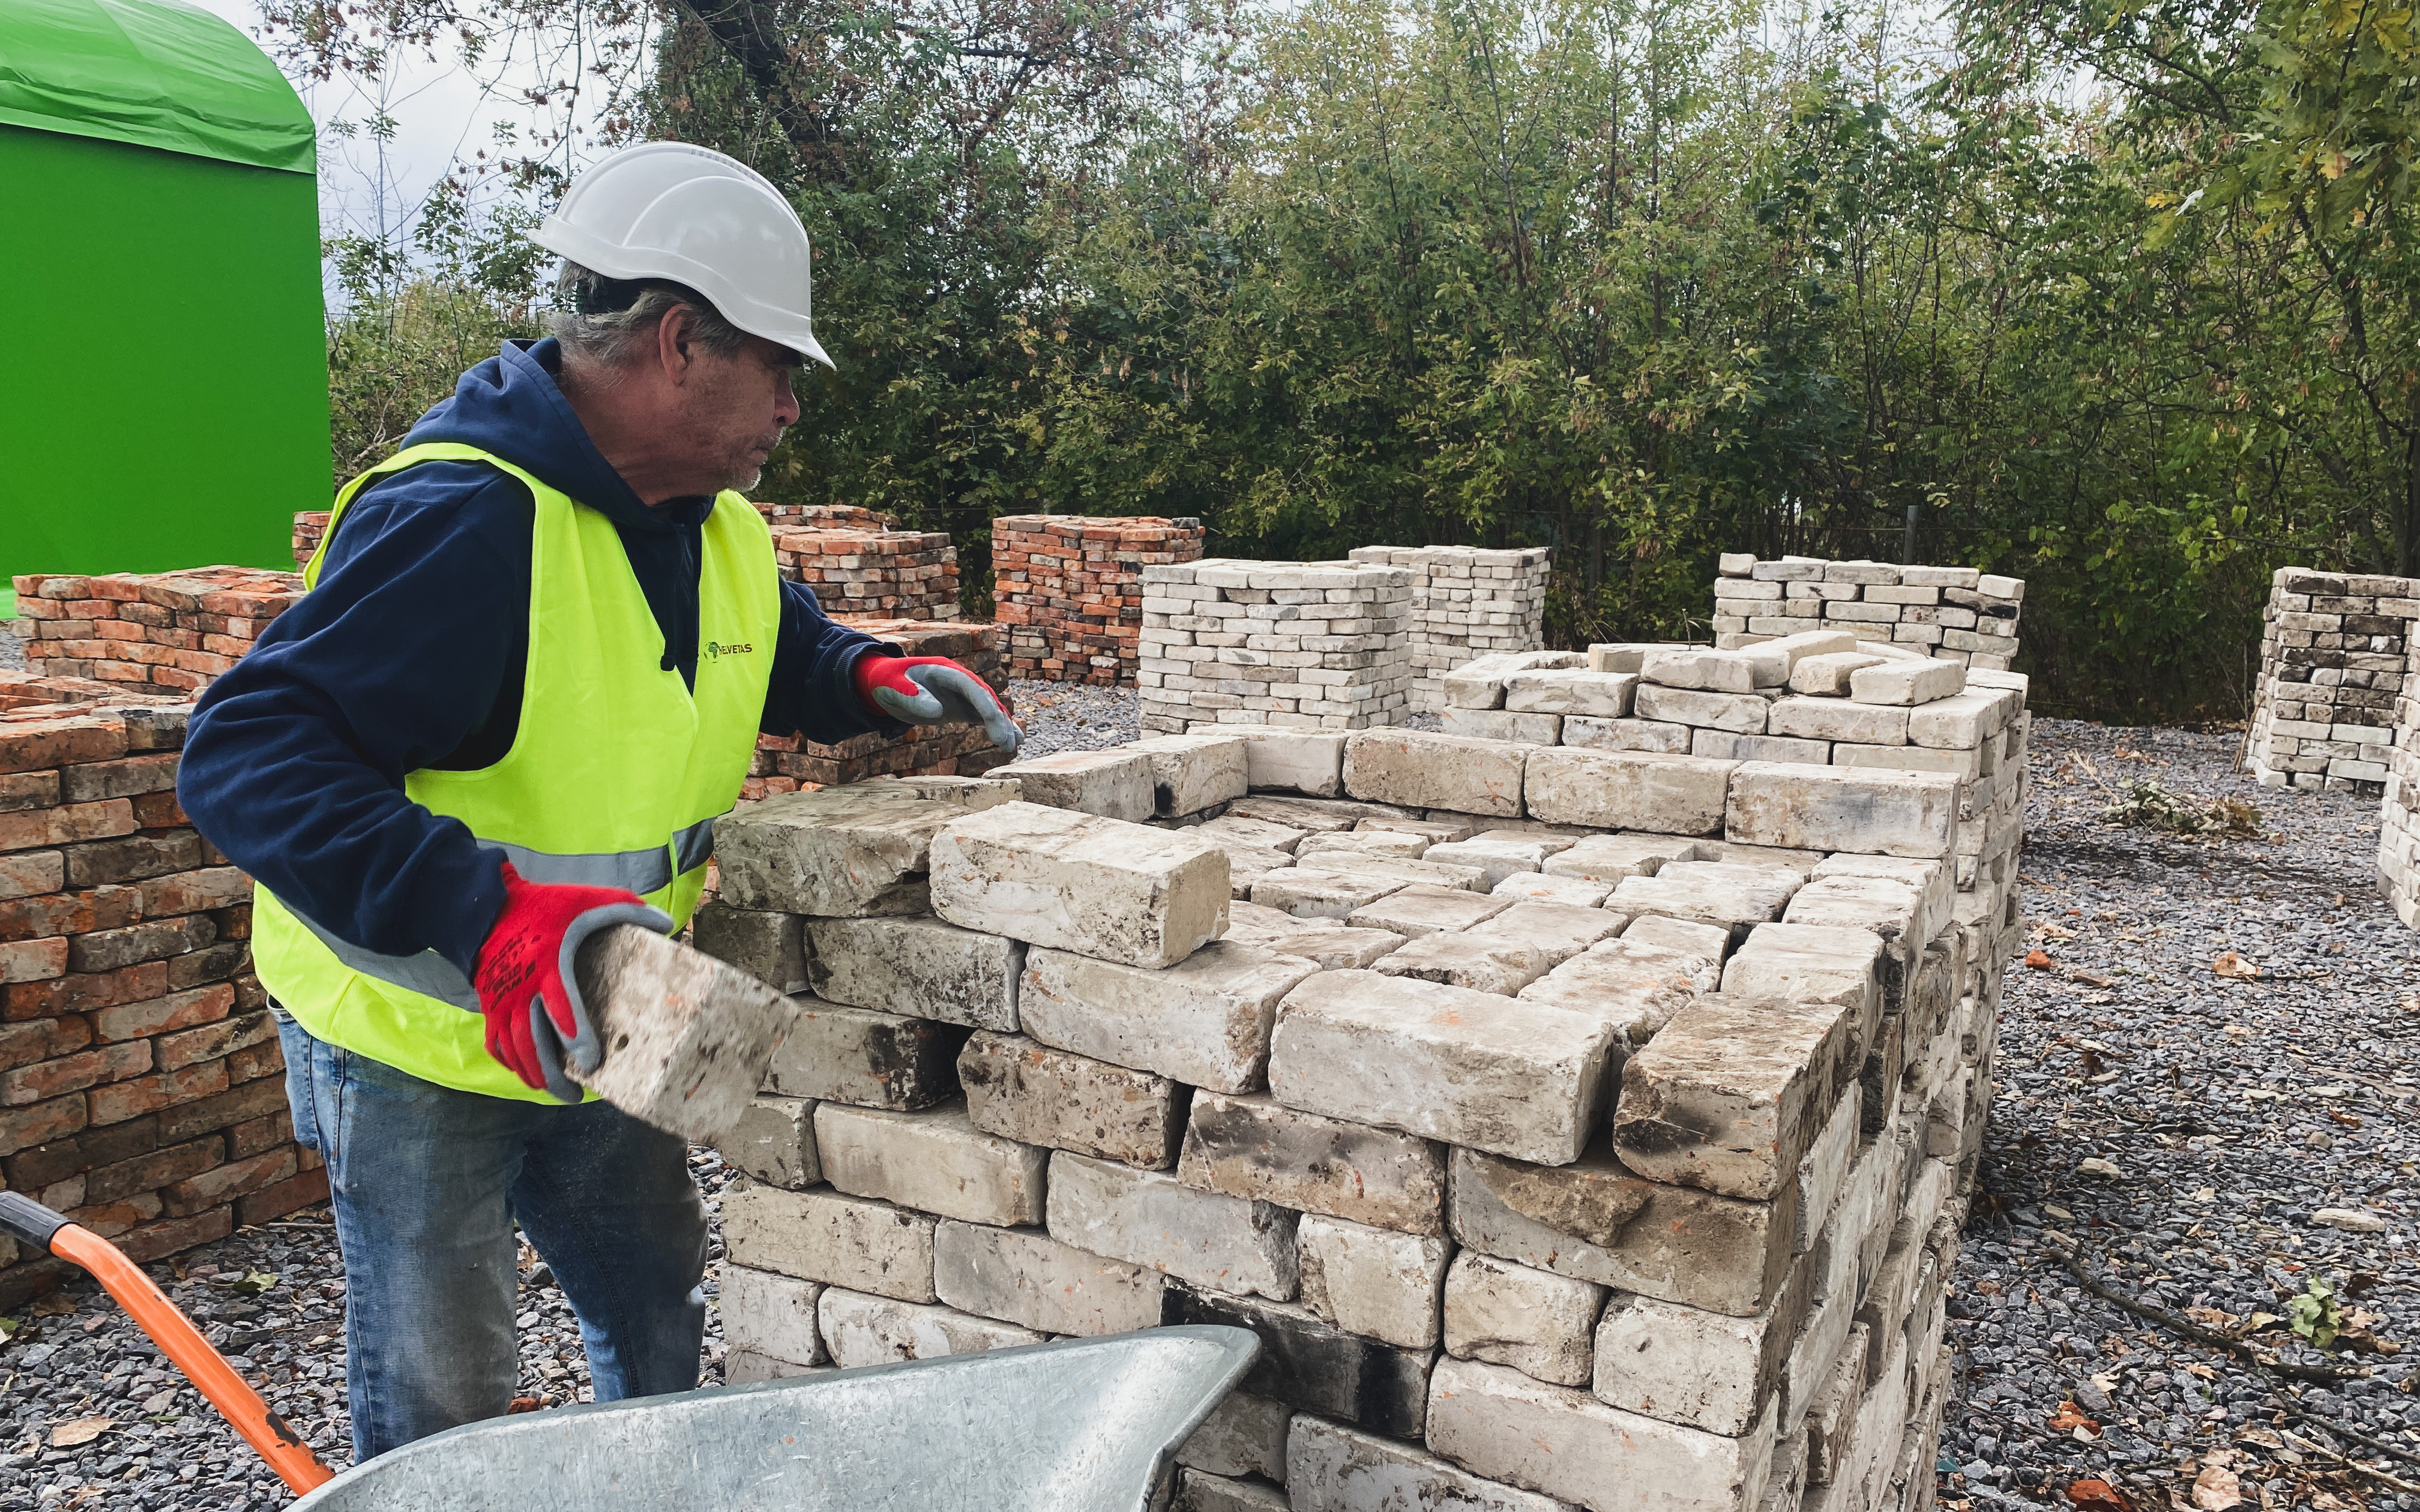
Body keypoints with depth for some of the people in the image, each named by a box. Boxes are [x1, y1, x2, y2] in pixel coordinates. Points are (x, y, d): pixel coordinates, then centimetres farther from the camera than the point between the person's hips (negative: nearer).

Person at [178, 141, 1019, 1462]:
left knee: (673, 1337, 21)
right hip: (417, 1049, -7)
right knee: (443, 1420, 6)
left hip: (592, 1035, 8)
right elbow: (244, 754, -33)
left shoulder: (721, 532, -1)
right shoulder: (461, 519, -29)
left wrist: (870, 679, -4)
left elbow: (785, 652, 20)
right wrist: (482, 909, -45)